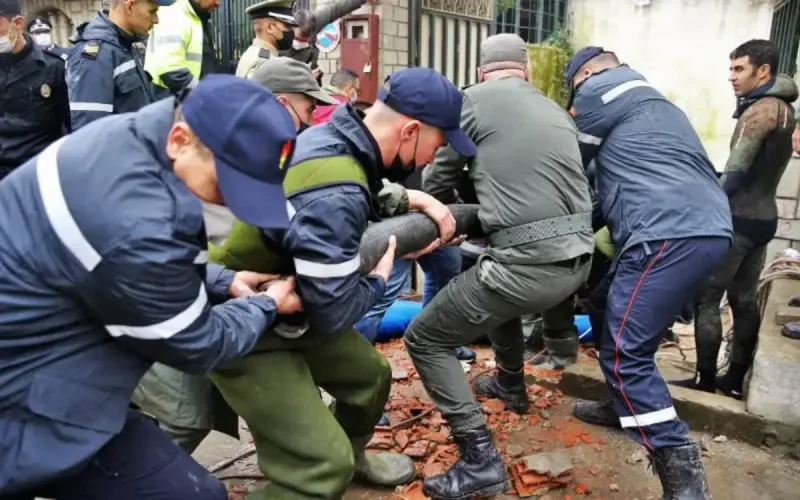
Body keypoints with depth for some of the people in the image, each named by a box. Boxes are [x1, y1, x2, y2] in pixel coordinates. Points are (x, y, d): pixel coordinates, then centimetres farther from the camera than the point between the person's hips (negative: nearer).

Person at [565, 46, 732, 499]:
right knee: (614, 311, 24)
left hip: (670, 234, -10)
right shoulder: (650, 100, 32)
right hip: (706, 229, 10)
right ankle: (626, 405, 38)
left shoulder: (598, 90, 5)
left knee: (626, 352, -9)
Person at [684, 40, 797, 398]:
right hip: (764, 217, 9)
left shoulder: (761, 110, -14)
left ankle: (705, 379, 3)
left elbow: (735, 172, -20)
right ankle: (735, 380, 19)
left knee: (706, 297, -3)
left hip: (739, 218, -9)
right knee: (744, 299, 12)